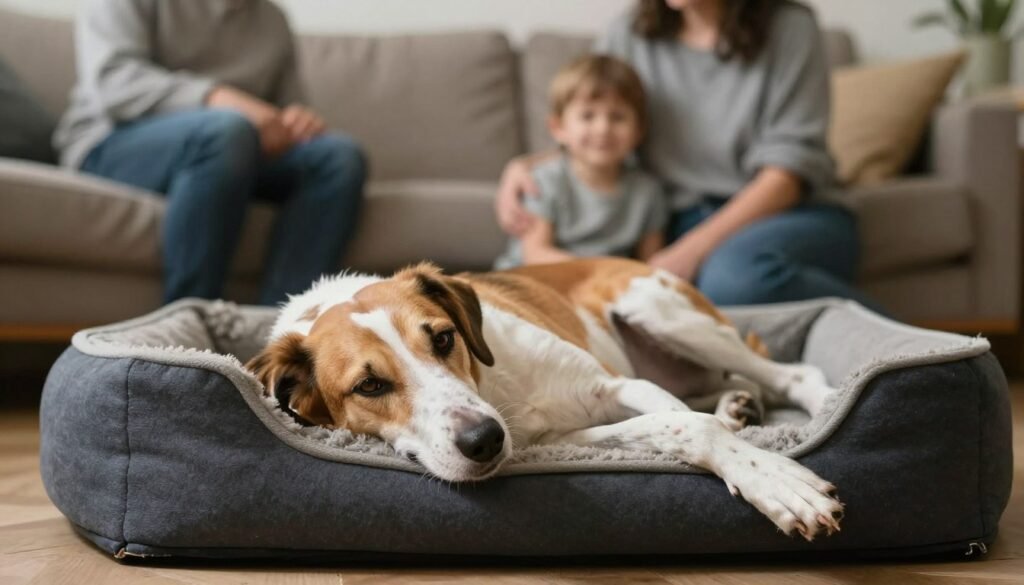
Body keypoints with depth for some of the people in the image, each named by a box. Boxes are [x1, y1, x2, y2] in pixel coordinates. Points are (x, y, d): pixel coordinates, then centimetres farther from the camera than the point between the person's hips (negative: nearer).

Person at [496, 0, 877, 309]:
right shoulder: (629, 38, 6)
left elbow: (787, 171, -11)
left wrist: (694, 250, -22)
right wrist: (524, 167, -9)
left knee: (734, 274, -40)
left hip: (794, 215, -4)